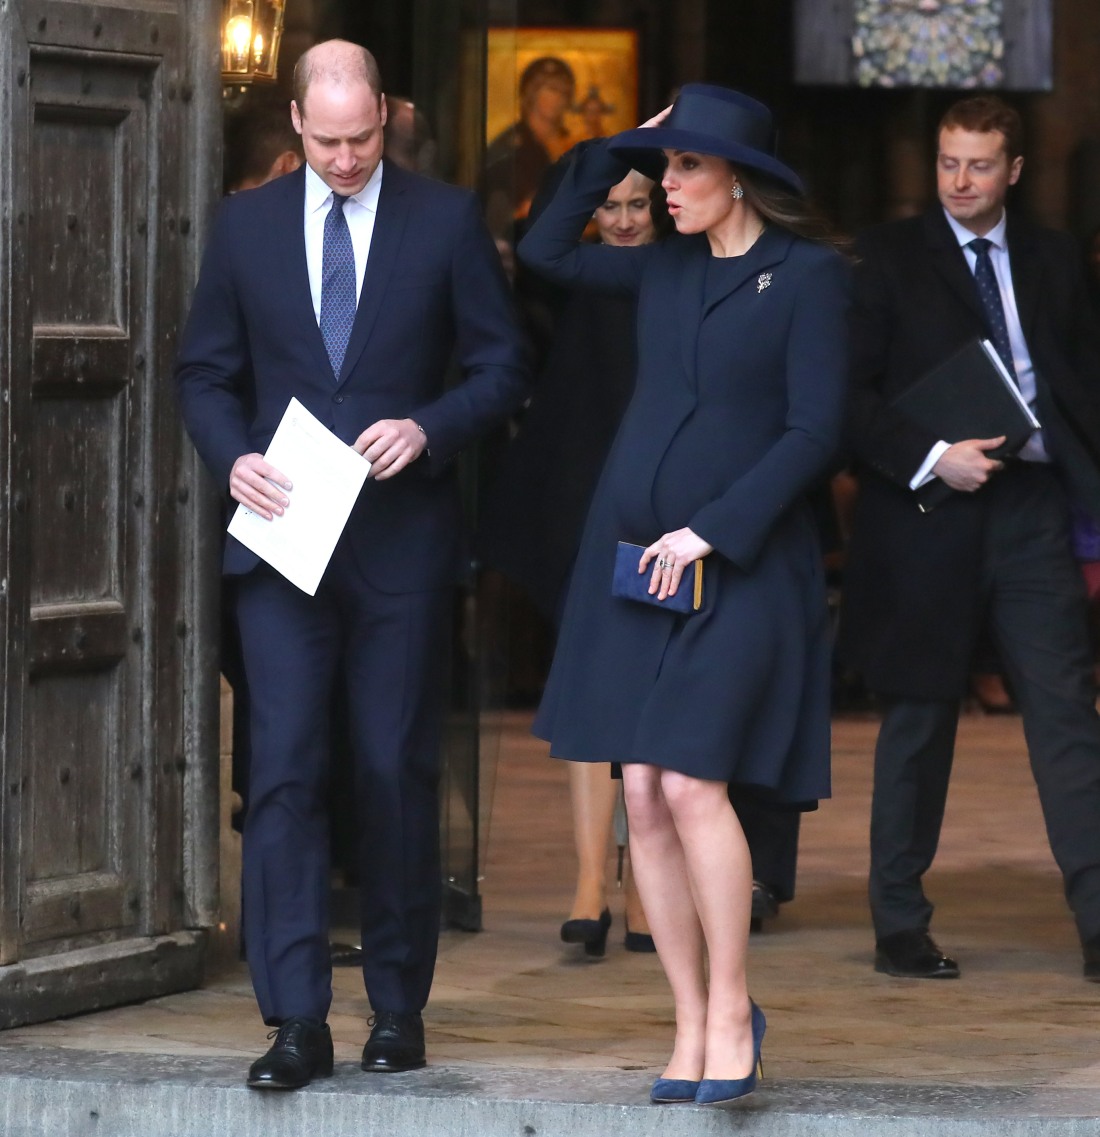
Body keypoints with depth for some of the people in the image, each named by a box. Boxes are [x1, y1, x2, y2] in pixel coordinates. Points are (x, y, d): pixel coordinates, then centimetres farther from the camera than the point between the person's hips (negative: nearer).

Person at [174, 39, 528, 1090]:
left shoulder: (446, 221, 2)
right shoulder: (246, 225, 7)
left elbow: (502, 366, 3)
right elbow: (205, 371, 11)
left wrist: (429, 428, -14)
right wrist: (231, 458, -7)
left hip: (402, 540, -1)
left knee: (397, 770, 4)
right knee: (284, 769, -7)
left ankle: (398, 1004, 16)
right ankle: (296, 1021, -8)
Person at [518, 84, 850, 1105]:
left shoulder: (807, 275, -5)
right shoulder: (664, 268, 11)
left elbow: (813, 432, -10)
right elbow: (545, 252, 19)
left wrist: (711, 531, -15)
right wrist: (612, 158, 10)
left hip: (740, 563, -6)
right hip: (631, 554, 6)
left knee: (691, 782, -16)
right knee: (642, 796, 0)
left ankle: (732, 1011, -2)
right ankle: (691, 1029, 7)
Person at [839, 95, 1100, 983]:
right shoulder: (890, 257, 2)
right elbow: (852, 391, -3)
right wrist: (929, 457, -16)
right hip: (929, 511, -2)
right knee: (920, 718, 6)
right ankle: (900, 925, 15)